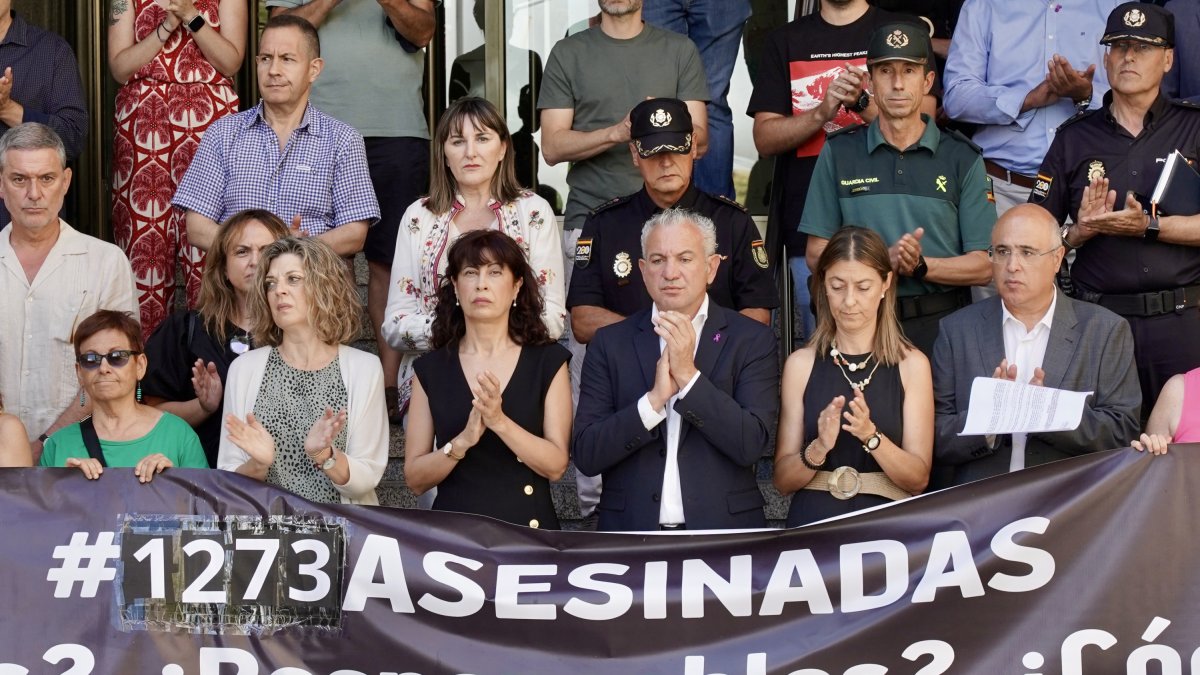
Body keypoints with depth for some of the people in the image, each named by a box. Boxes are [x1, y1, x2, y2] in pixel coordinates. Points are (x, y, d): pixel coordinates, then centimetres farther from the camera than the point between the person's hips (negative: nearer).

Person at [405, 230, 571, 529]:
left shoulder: (548, 362, 0)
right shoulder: (431, 369, 3)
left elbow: (556, 466, -7)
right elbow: (414, 478, -1)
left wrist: (500, 422, -21)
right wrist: (462, 442, -18)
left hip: (527, 527, -1)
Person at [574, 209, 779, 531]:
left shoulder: (753, 340, 4)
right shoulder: (610, 343, 7)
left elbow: (750, 445, -6)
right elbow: (586, 456, 0)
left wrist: (689, 376, -13)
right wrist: (654, 399, -11)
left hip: (723, 530, 0)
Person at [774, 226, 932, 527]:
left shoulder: (911, 364, 3)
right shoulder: (801, 364, 5)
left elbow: (919, 479, 0)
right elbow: (783, 480, 3)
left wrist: (871, 436, -15)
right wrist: (819, 448, -14)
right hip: (813, 520, 0)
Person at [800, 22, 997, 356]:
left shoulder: (963, 159, 5)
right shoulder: (838, 153, 6)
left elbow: (983, 265, 1)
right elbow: (817, 254, 4)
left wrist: (920, 265, -15)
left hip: (942, 326, 0)